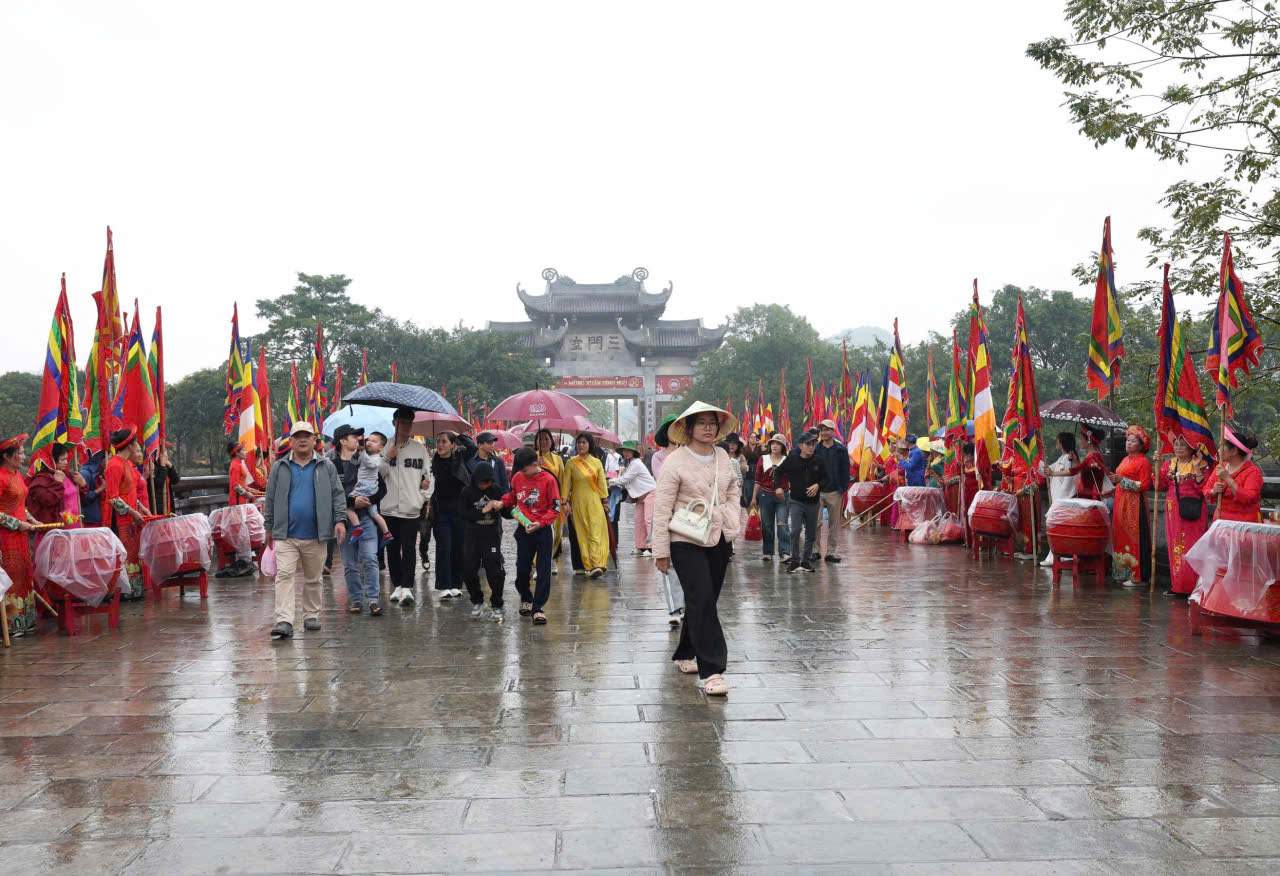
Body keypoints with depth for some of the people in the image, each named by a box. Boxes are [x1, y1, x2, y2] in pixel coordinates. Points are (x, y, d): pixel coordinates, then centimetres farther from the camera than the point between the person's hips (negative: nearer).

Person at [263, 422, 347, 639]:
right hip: (286, 535, 0)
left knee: (313, 579, 11)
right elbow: (271, 499, 11)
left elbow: (338, 495, 5)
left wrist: (340, 520, -6)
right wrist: (269, 528, 11)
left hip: (315, 536, 1)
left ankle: (311, 615, 25)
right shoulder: (280, 468, 7)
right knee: (284, 576, -10)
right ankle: (284, 621, -13)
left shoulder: (326, 467, 6)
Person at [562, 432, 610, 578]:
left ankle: (596, 564, -15)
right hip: (578, 502, -1)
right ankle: (588, 565, 3)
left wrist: (604, 500, 6)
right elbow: (566, 484, 0)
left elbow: (602, 483, 8)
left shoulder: (596, 462, 5)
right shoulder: (571, 463, 1)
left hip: (594, 502, 1)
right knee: (582, 534, 0)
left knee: (596, 532, -9)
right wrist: (565, 501, -6)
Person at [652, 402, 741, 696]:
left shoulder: (724, 458, 7)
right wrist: (661, 551, -11)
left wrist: (734, 522, 7)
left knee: (702, 602, 14)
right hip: (686, 542, -6)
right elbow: (662, 508, -10)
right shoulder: (675, 462, -11)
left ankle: (684, 654, 34)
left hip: (719, 540, 6)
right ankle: (711, 671, -10)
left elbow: (733, 492, 22)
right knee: (702, 601, -12)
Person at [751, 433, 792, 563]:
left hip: (782, 496, -2)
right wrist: (754, 497, 5)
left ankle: (785, 553, -13)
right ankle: (768, 552, 17)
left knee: (783, 524, -11)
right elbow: (757, 480, 7)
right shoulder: (763, 459, 6)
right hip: (765, 495, 2)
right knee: (766, 525, 8)